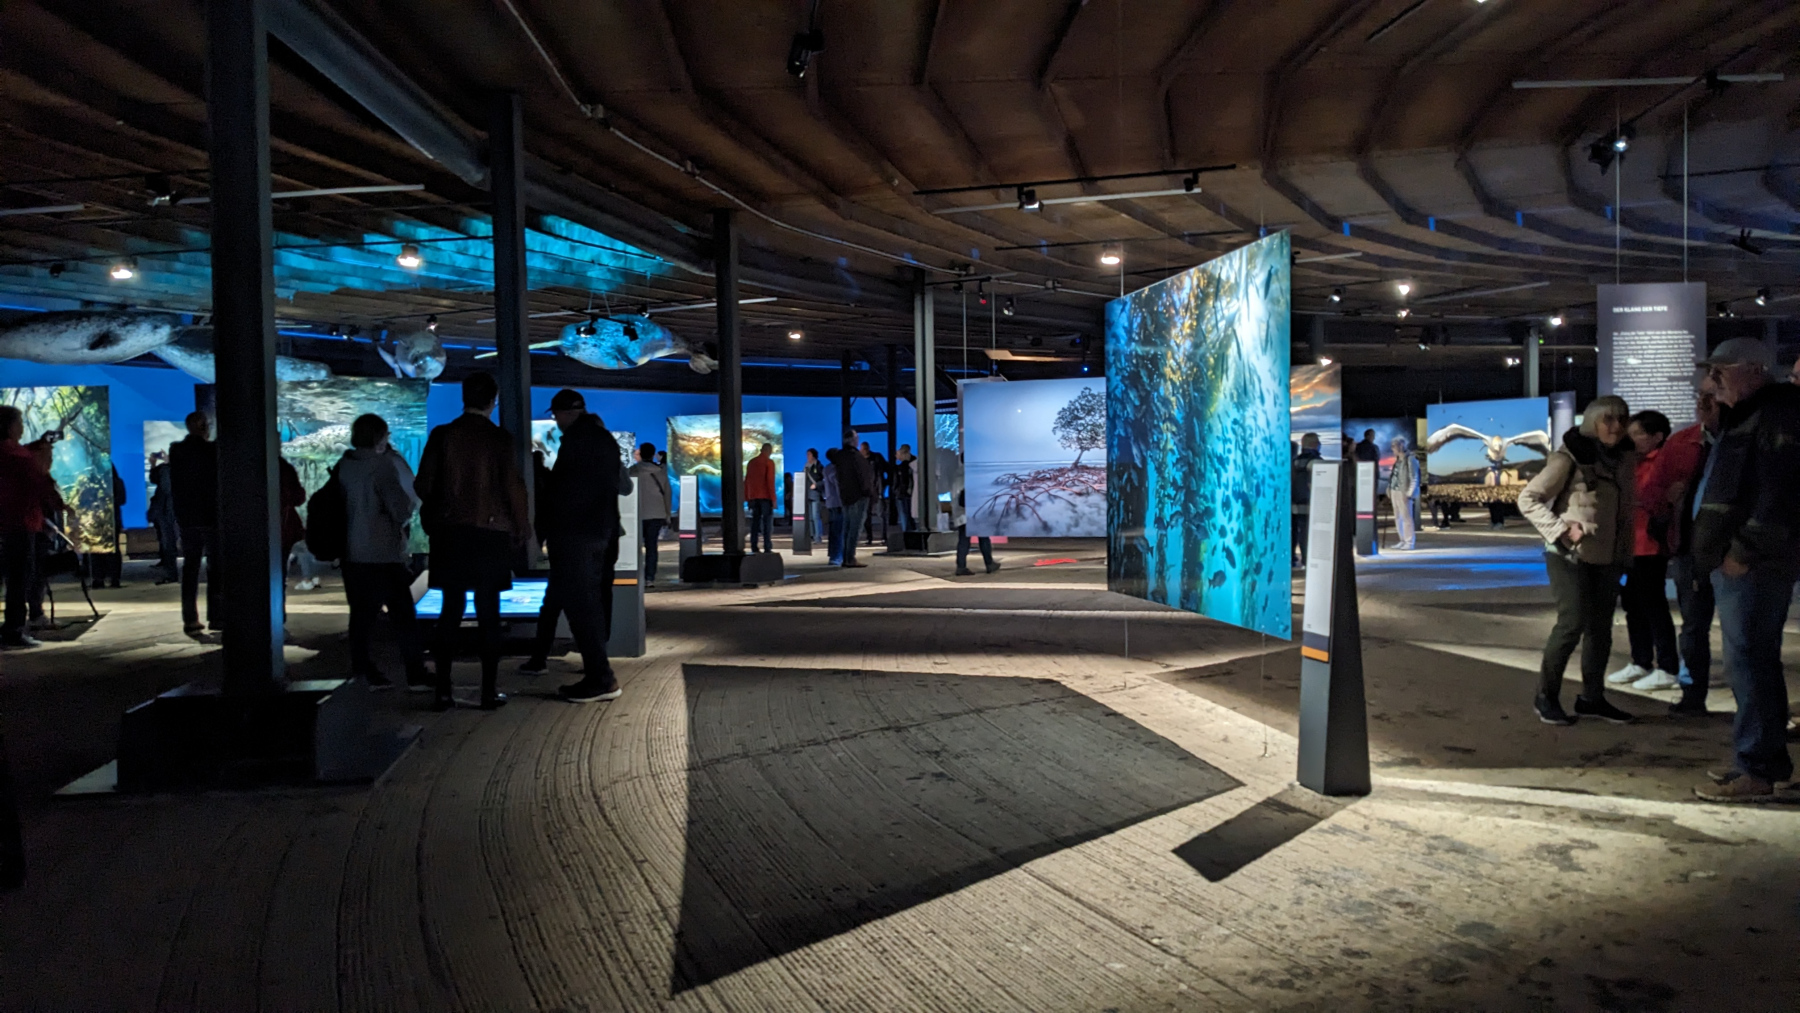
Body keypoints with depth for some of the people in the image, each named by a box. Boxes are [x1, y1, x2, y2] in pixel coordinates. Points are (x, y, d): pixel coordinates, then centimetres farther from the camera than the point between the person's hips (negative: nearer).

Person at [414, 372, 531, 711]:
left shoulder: (442, 435, 0)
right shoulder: (500, 438, -6)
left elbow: (423, 485, -2)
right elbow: (513, 488, -7)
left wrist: (432, 517, 16)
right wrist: (521, 530, 4)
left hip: (450, 532, 2)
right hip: (492, 532, -2)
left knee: (450, 611, 8)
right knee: (488, 614, 3)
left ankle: (443, 691, 7)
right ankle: (489, 692, 5)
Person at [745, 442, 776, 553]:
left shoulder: (751, 462, 11)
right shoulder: (769, 462, -6)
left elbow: (746, 480, 12)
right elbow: (770, 481, -13)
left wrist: (746, 498, 17)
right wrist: (773, 498, -11)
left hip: (753, 496, 5)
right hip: (765, 497, -5)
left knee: (755, 521, 8)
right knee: (767, 521, -4)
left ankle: (754, 547, 4)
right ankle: (767, 547, -10)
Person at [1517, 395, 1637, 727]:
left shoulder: (1624, 458, 7)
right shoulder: (1569, 458, -12)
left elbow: (1625, 510, 15)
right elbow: (1528, 498, -12)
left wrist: (1625, 552, 8)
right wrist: (1560, 529, -21)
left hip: (1608, 558, 7)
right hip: (1571, 556, -6)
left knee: (1601, 627, 10)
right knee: (1572, 623, -11)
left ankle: (1592, 698, 21)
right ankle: (1546, 696, 2)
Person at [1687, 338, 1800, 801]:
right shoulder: (1743, 418, 20)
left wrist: (1744, 551, -22)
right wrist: (1719, 553, 17)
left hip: (1752, 564, -11)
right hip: (1733, 560, 11)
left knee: (1748, 662, -8)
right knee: (1753, 661, 16)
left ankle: (1757, 770, -3)